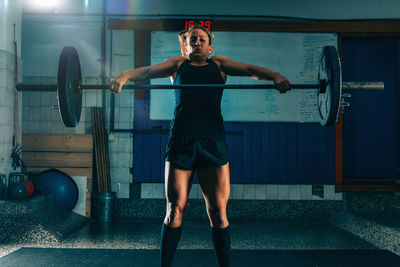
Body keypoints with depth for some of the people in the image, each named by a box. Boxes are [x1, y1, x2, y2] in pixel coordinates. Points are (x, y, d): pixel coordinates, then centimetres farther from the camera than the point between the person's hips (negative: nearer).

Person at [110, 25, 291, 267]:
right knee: (175, 209, 0)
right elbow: (149, 71, 6)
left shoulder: (219, 64, 21)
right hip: (181, 140, 0)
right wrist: (124, 76, -16)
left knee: (218, 211, 0)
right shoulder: (178, 64, 20)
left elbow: (249, 69, 7)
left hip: (212, 140, 0)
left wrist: (275, 76, -13)